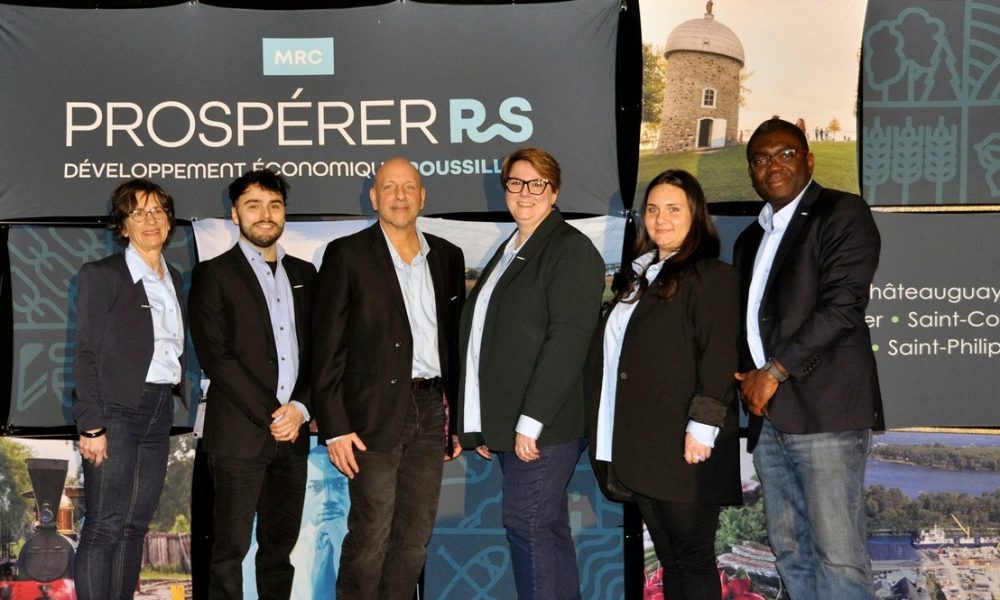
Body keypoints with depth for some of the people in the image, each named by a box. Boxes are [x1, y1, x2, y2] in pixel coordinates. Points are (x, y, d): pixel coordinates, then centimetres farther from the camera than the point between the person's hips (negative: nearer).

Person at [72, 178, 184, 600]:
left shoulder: (174, 279, 15)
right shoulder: (101, 276, -4)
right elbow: (86, 354, -9)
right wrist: (91, 425, -15)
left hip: (159, 411, 6)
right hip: (116, 411, -6)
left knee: (135, 526, 9)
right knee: (104, 526, -6)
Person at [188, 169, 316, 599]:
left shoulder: (303, 274, 14)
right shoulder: (213, 274, -1)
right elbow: (215, 357, -9)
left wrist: (301, 409, -5)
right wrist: (270, 415, -12)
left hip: (292, 432, 5)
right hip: (240, 432, -4)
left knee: (280, 544, 10)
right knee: (230, 548, 0)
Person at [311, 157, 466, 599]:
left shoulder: (448, 257, 11)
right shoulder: (347, 255, -2)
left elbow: (456, 341, 14)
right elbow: (327, 348, -6)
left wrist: (458, 418, 11)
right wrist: (335, 427, -12)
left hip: (431, 410, 5)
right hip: (376, 412, -5)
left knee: (415, 536, 10)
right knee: (370, 536, -2)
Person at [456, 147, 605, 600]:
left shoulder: (571, 249, -8)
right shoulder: (508, 252, 19)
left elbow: (567, 340, -17)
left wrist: (531, 421, -20)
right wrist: (484, 424, 15)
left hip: (543, 424, -8)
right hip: (508, 423, 8)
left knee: (528, 525, -7)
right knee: (549, 529, 12)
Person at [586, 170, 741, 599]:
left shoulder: (712, 276, -5)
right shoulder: (638, 277, 18)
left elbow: (719, 356, -14)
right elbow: (611, 352, 20)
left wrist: (702, 427, -20)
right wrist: (607, 437, 16)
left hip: (684, 449, -7)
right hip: (642, 447, 7)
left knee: (692, 559, 0)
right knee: (669, 559, 14)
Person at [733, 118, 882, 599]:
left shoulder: (842, 213, -1)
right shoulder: (750, 239, 22)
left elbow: (843, 305, -11)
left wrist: (774, 372, -10)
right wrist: (748, 378, 5)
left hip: (826, 411, -7)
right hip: (768, 416, 7)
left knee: (837, 555, -8)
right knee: (790, 550, 10)